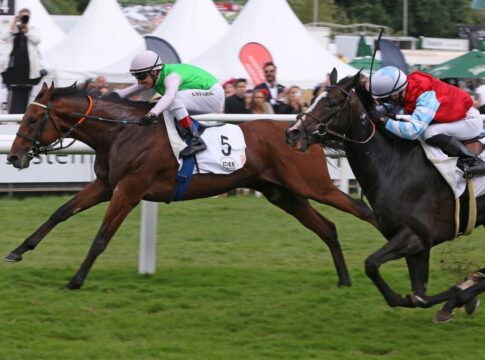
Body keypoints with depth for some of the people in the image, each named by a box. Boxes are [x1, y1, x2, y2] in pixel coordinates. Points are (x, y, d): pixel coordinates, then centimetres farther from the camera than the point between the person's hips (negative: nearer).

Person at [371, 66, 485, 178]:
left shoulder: (426, 98, -36)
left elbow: (412, 131, -44)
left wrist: (385, 121, -35)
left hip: (470, 120, -9)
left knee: (430, 133, -28)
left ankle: (475, 162, -20)